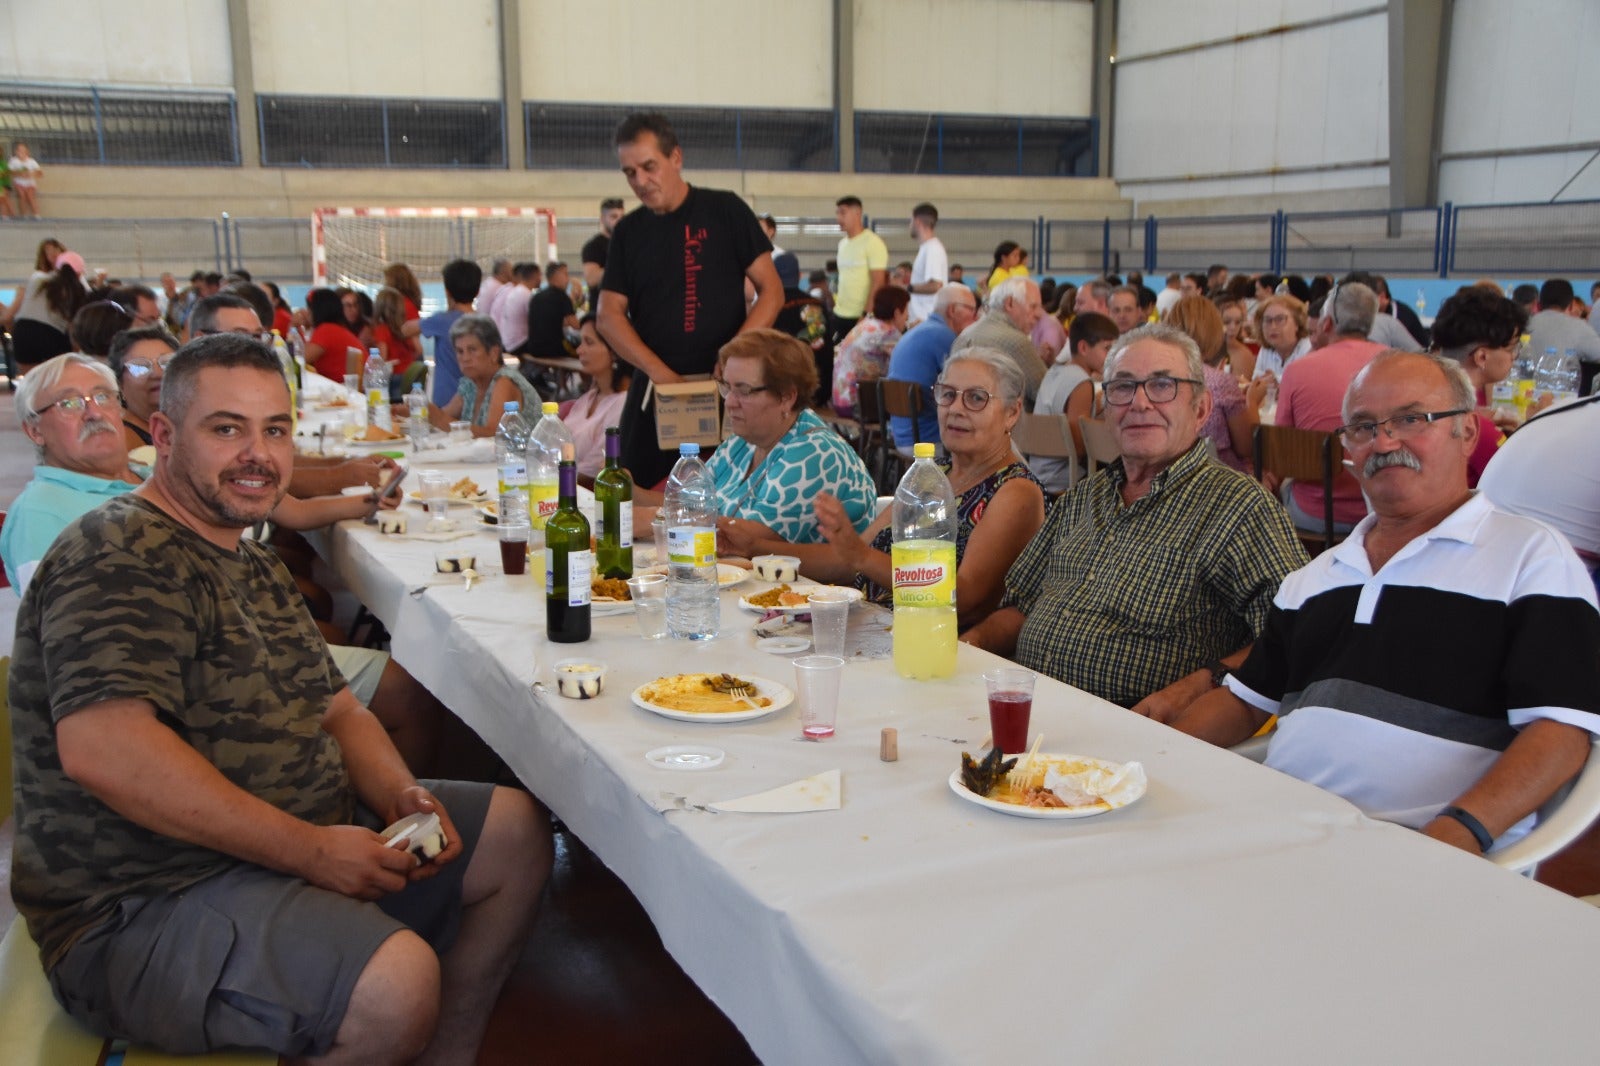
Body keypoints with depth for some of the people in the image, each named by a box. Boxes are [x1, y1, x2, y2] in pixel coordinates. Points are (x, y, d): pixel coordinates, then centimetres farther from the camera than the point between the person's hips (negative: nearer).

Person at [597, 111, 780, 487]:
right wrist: (658, 371, -12)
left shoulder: (725, 211, 0)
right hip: (654, 392, 3)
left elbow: (771, 290, -2)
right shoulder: (628, 231, 10)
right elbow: (609, 315, 4)